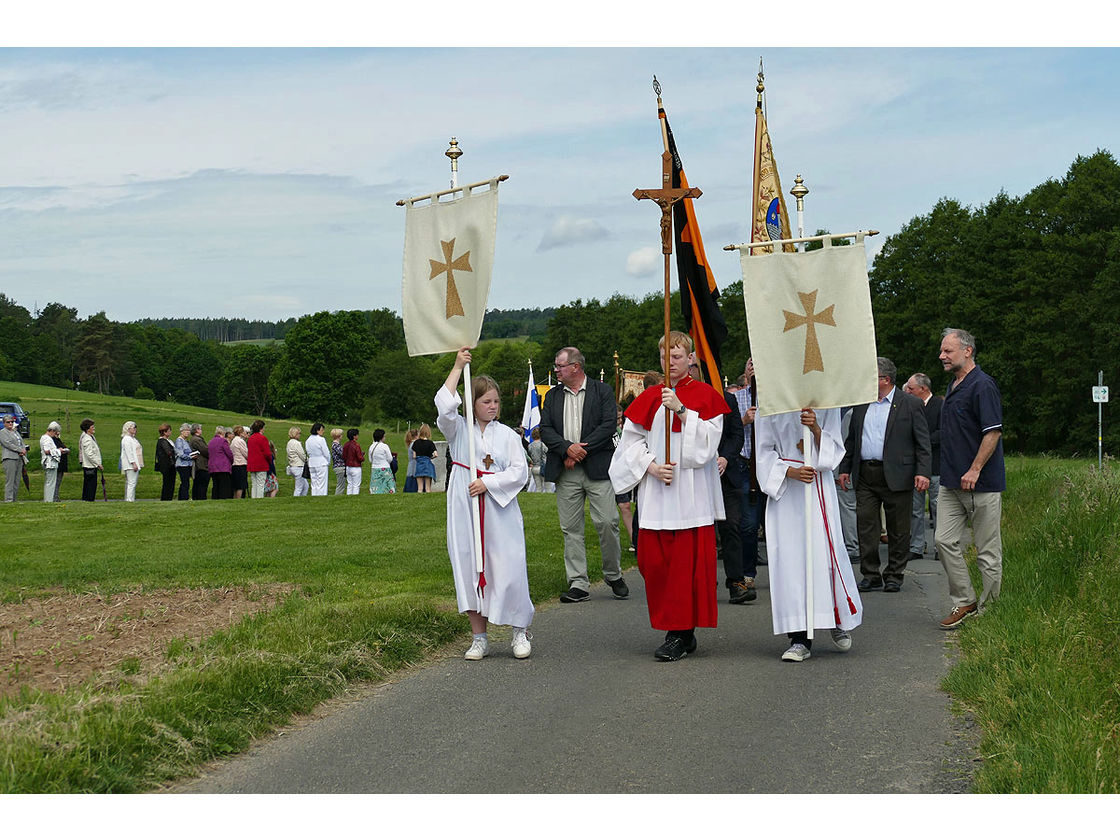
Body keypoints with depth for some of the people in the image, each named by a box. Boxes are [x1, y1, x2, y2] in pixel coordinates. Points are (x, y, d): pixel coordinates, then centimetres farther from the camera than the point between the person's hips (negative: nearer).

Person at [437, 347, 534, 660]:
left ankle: (520, 631, 12)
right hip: (464, 508, 1)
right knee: (469, 568, 3)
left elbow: (519, 471, 1)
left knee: (508, 569, -6)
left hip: (500, 510, -1)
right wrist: (457, 368, -11)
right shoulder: (459, 430, 5)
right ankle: (479, 637, 13)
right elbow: (445, 407, -14)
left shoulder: (507, 435, 6)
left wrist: (488, 483, -12)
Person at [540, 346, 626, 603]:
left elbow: (608, 425, -6)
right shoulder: (552, 396, 14)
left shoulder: (602, 391, 4)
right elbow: (545, 429, 5)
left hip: (597, 468, -3)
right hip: (565, 473, 3)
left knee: (606, 522, -7)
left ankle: (614, 576, 13)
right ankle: (578, 584, 6)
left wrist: (581, 450, -12)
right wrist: (567, 447, -12)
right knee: (571, 529, 2)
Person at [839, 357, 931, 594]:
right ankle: (871, 574, 7)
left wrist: (922, 472, -12)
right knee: (865, 524, -1)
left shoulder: (910, 404, 0)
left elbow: (922, 442, -3)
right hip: (865, 475, 4)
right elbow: (851, 440, 20)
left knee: (898, 529, 3)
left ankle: (894, 575, 13)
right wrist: (844, 468, 14)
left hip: (896, 476, -4)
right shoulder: (861, 404, 14)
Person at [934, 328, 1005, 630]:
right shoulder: (953, 387, 17)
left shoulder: (982, 386, -13)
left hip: (982, 483, -9)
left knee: (988, 549, 1)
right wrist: (953, 473, 18)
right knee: (945, 540, 3)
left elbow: (993, 432, -19)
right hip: (951, 482, 9)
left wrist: (974, 470, -21)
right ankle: (964, 602, 11)